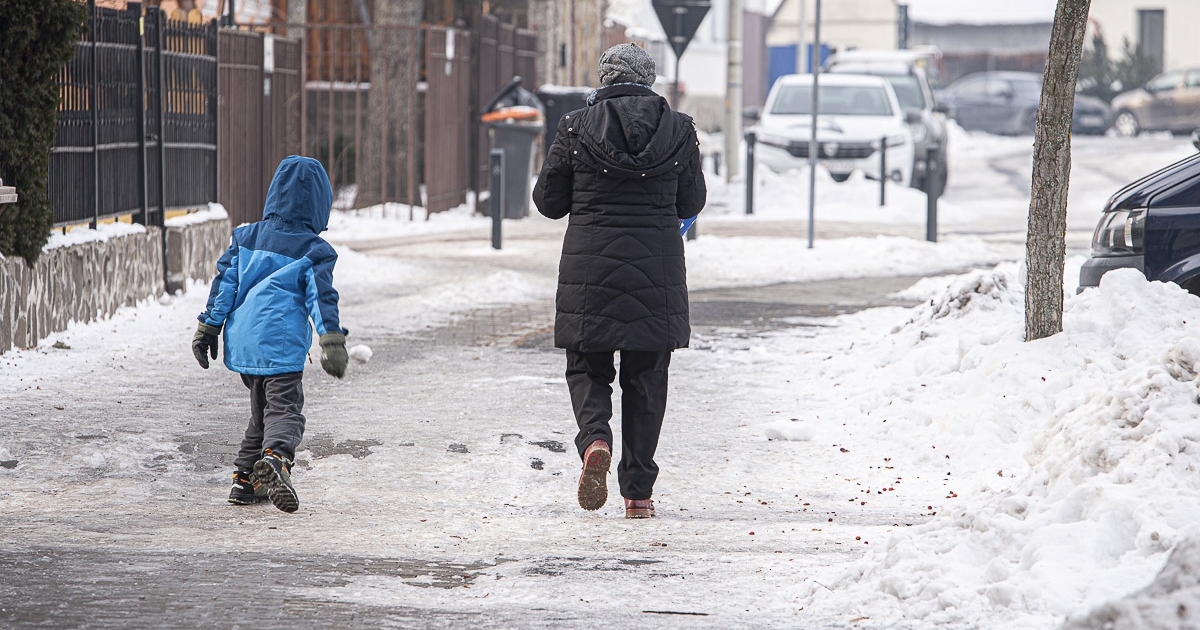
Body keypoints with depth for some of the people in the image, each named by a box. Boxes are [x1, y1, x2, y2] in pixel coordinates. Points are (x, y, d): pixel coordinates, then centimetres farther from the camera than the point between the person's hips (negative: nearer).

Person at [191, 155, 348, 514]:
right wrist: (332, 341, -13)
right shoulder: (313, 250, -1)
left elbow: (224, 283, 12)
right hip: (281, 346, -6)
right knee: (284, 410, -11)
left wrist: (209, 327, 17)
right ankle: (275, 458, -41)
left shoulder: (246, 237, 13)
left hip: (243, 344, 6)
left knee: (261, 412, 20)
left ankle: (245, 482, 18)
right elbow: (322, 297, -10)